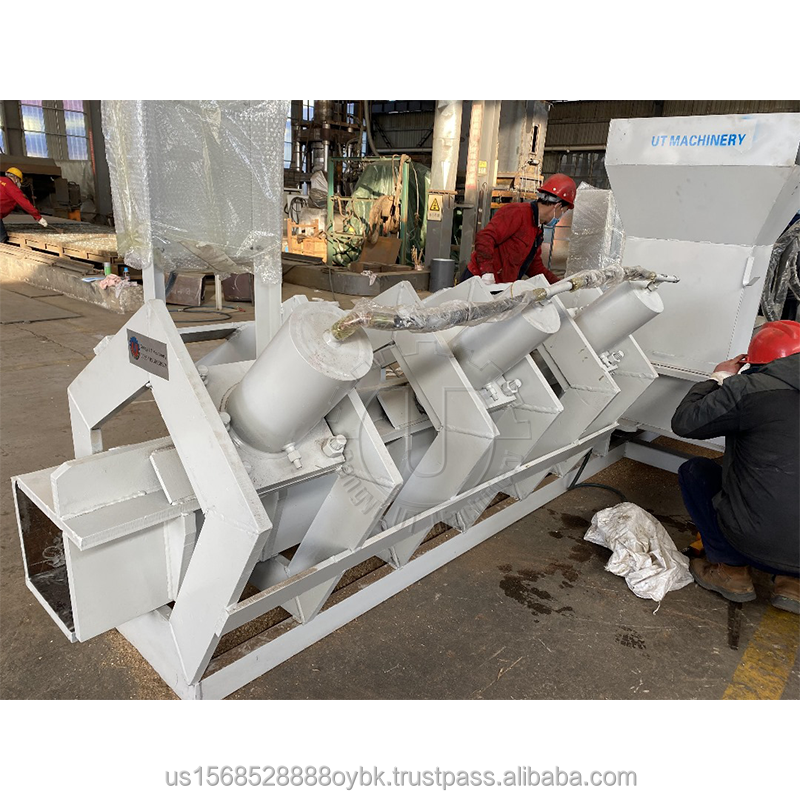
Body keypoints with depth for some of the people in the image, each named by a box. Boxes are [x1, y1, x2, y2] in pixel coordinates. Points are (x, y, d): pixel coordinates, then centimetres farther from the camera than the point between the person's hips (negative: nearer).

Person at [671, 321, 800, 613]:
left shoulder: (750, 389, -14)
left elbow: (684, 423, -3)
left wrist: (716, 379, 13)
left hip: (755, 544, -5)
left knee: (693, 470, 17)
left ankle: (731, 571, 15)